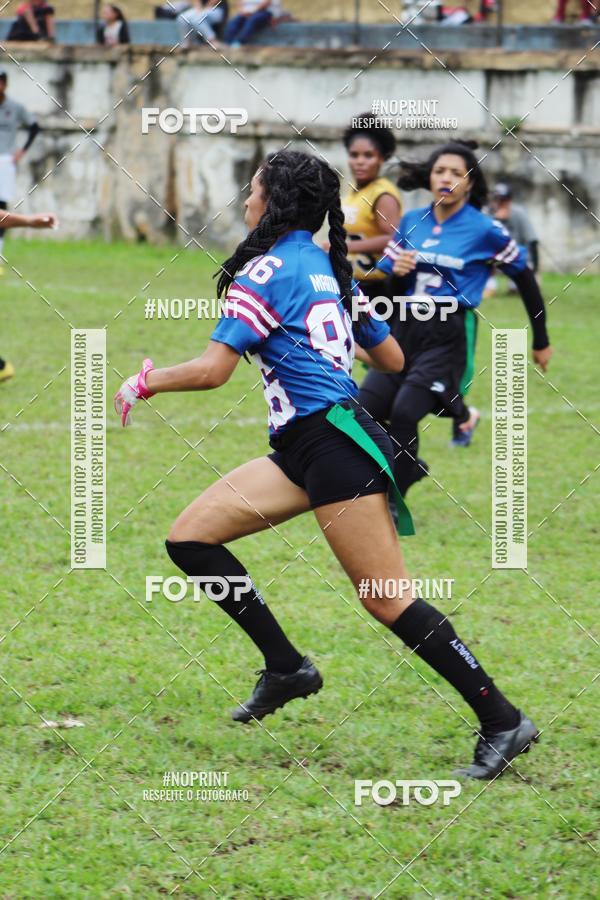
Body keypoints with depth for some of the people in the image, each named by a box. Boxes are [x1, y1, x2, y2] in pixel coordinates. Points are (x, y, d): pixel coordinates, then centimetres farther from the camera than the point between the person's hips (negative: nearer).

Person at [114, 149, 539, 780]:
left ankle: (502, 722, -6)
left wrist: (143, 384, 3)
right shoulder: (328, 268, 16)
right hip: (302, 446, 10)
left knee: (389, 600, -9)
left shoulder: (270, 271, -9)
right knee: (189, 538, 6)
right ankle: (285, 668, 9)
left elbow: (212, 370, -14)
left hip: (334, 443, -10)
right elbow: (392, 359, 22)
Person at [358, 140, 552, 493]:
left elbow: (525, 279, 4)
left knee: (404, 413, -23)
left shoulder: (486, 231, -5)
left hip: (449, 336, -5)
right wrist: (397, 271, -10)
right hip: (406, 330, 5)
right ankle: (409, 467, 23)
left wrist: (541, 341, 9)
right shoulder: (411, 222, 8)